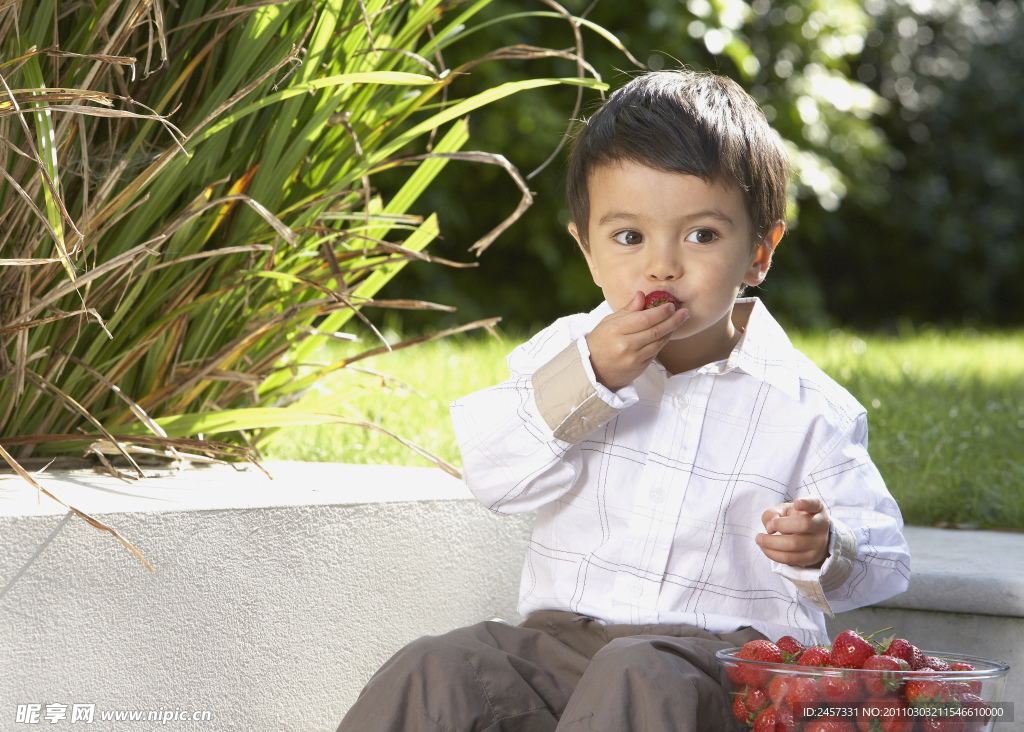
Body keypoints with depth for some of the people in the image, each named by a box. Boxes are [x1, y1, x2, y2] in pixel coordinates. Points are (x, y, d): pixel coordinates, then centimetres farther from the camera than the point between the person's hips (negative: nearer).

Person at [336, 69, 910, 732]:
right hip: (565, 636, 3)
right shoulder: (569, 351, 7)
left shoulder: (808, 408, -1)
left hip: (724, 652, -3)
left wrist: (823, 549, -22)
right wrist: (587, 377, -18)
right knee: (436, 671, -20)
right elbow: (493, 476, -6)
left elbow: (880, 558, 2)